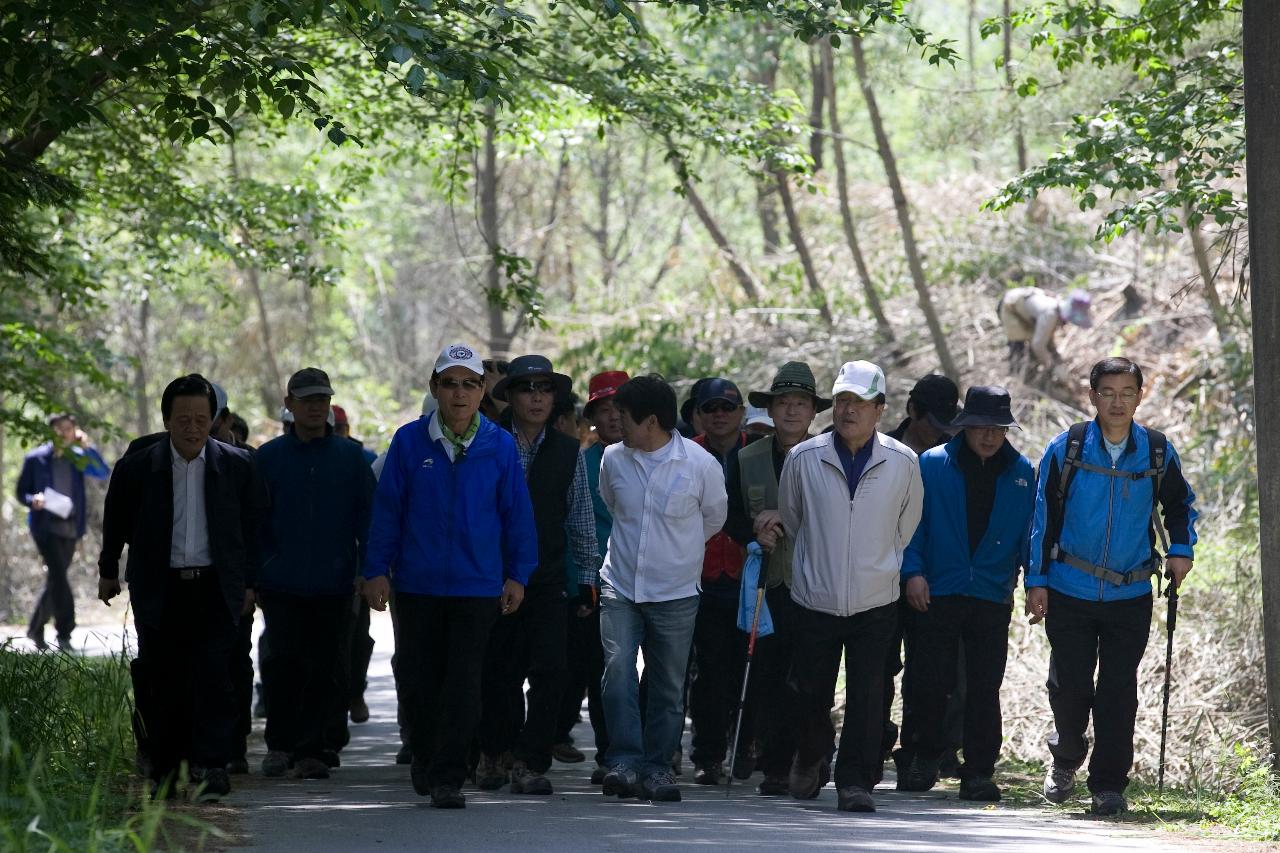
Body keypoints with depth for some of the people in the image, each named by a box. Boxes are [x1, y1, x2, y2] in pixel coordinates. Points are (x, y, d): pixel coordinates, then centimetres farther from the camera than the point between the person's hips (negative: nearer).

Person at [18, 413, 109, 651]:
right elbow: (22, 491, 5)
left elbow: (104, 473, -5)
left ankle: (36, 629, 26)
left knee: (55, 581, 11)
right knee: (58, 577, -17)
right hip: (46, 526, -4)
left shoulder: (78, 458, 8)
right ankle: (64, 633, -17)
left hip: (70, 528, 4)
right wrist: (33, 500, -17)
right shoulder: (35, 459, 1)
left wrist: (88, 447, -13)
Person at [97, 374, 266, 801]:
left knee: (213, 676, -12)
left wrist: (248, 583, 8)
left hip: (215, 589, -1)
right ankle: (165, 769, 11)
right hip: (158, 590, 1)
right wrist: (108, 572, 25)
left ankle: (211, 765, -11)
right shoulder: (137, 469, 0)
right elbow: (116, 523, 16)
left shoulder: (238, 467, 0)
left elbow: (254, 526, 9)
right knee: (159, 682, 1)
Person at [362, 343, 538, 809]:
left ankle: (448, 777, -3)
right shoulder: (409, 441, -1)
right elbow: (387, 508, 3)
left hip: (478, 585, -1)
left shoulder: (500, 446, 0)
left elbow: (517, 513, 5)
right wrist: (377, 569, 0)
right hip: (417, 583, 1)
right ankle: (424, 761, 30)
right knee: (417, 679, 9)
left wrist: (517, 574, 4)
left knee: (463, 681, -5)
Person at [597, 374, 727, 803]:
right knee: (618, 670, -16)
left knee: (668, 686, 4)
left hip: (675, 592, -1)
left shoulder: (700, 464, -8)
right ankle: (624, 762, -16)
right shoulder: (613, 458, 0)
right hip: (620, 586, 1)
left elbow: (714, 518, 11)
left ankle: (657, 765, 15)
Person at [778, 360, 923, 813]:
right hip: (815, 600, 0)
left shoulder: (903, 462, -4)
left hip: (875, 601, 0)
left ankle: (855, 781, 0)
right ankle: (809, 758, 33)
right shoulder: (803, 458, -4)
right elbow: (789, 519, 14)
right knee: (811, 695, 7)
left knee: (866, 697, -6)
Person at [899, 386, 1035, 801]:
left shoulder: (1021, 472, 7)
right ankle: (927, 758, 21)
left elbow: (1030, 532, 10)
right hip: (937, 592, -1)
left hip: (993, 596, 1)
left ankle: (979, 772, 7)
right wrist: (913, 571, -10)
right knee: (929, 683, 2)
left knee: (984, 689, 2)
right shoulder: (932, 464, 0)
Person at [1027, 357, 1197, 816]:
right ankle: (1066, 758, 29)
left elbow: (1180, 503, 17)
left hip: (1131, 594, 1)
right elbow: (1043, 517, 2)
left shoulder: (1158, 452, 1)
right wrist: (1037, 580, -1)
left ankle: (1109, 785, 7)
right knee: (1070, 686, 2)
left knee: (1118, 692, -1)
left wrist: (1181, 549, 1)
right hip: (1070, 593, -1)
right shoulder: (1066, 449, -3)